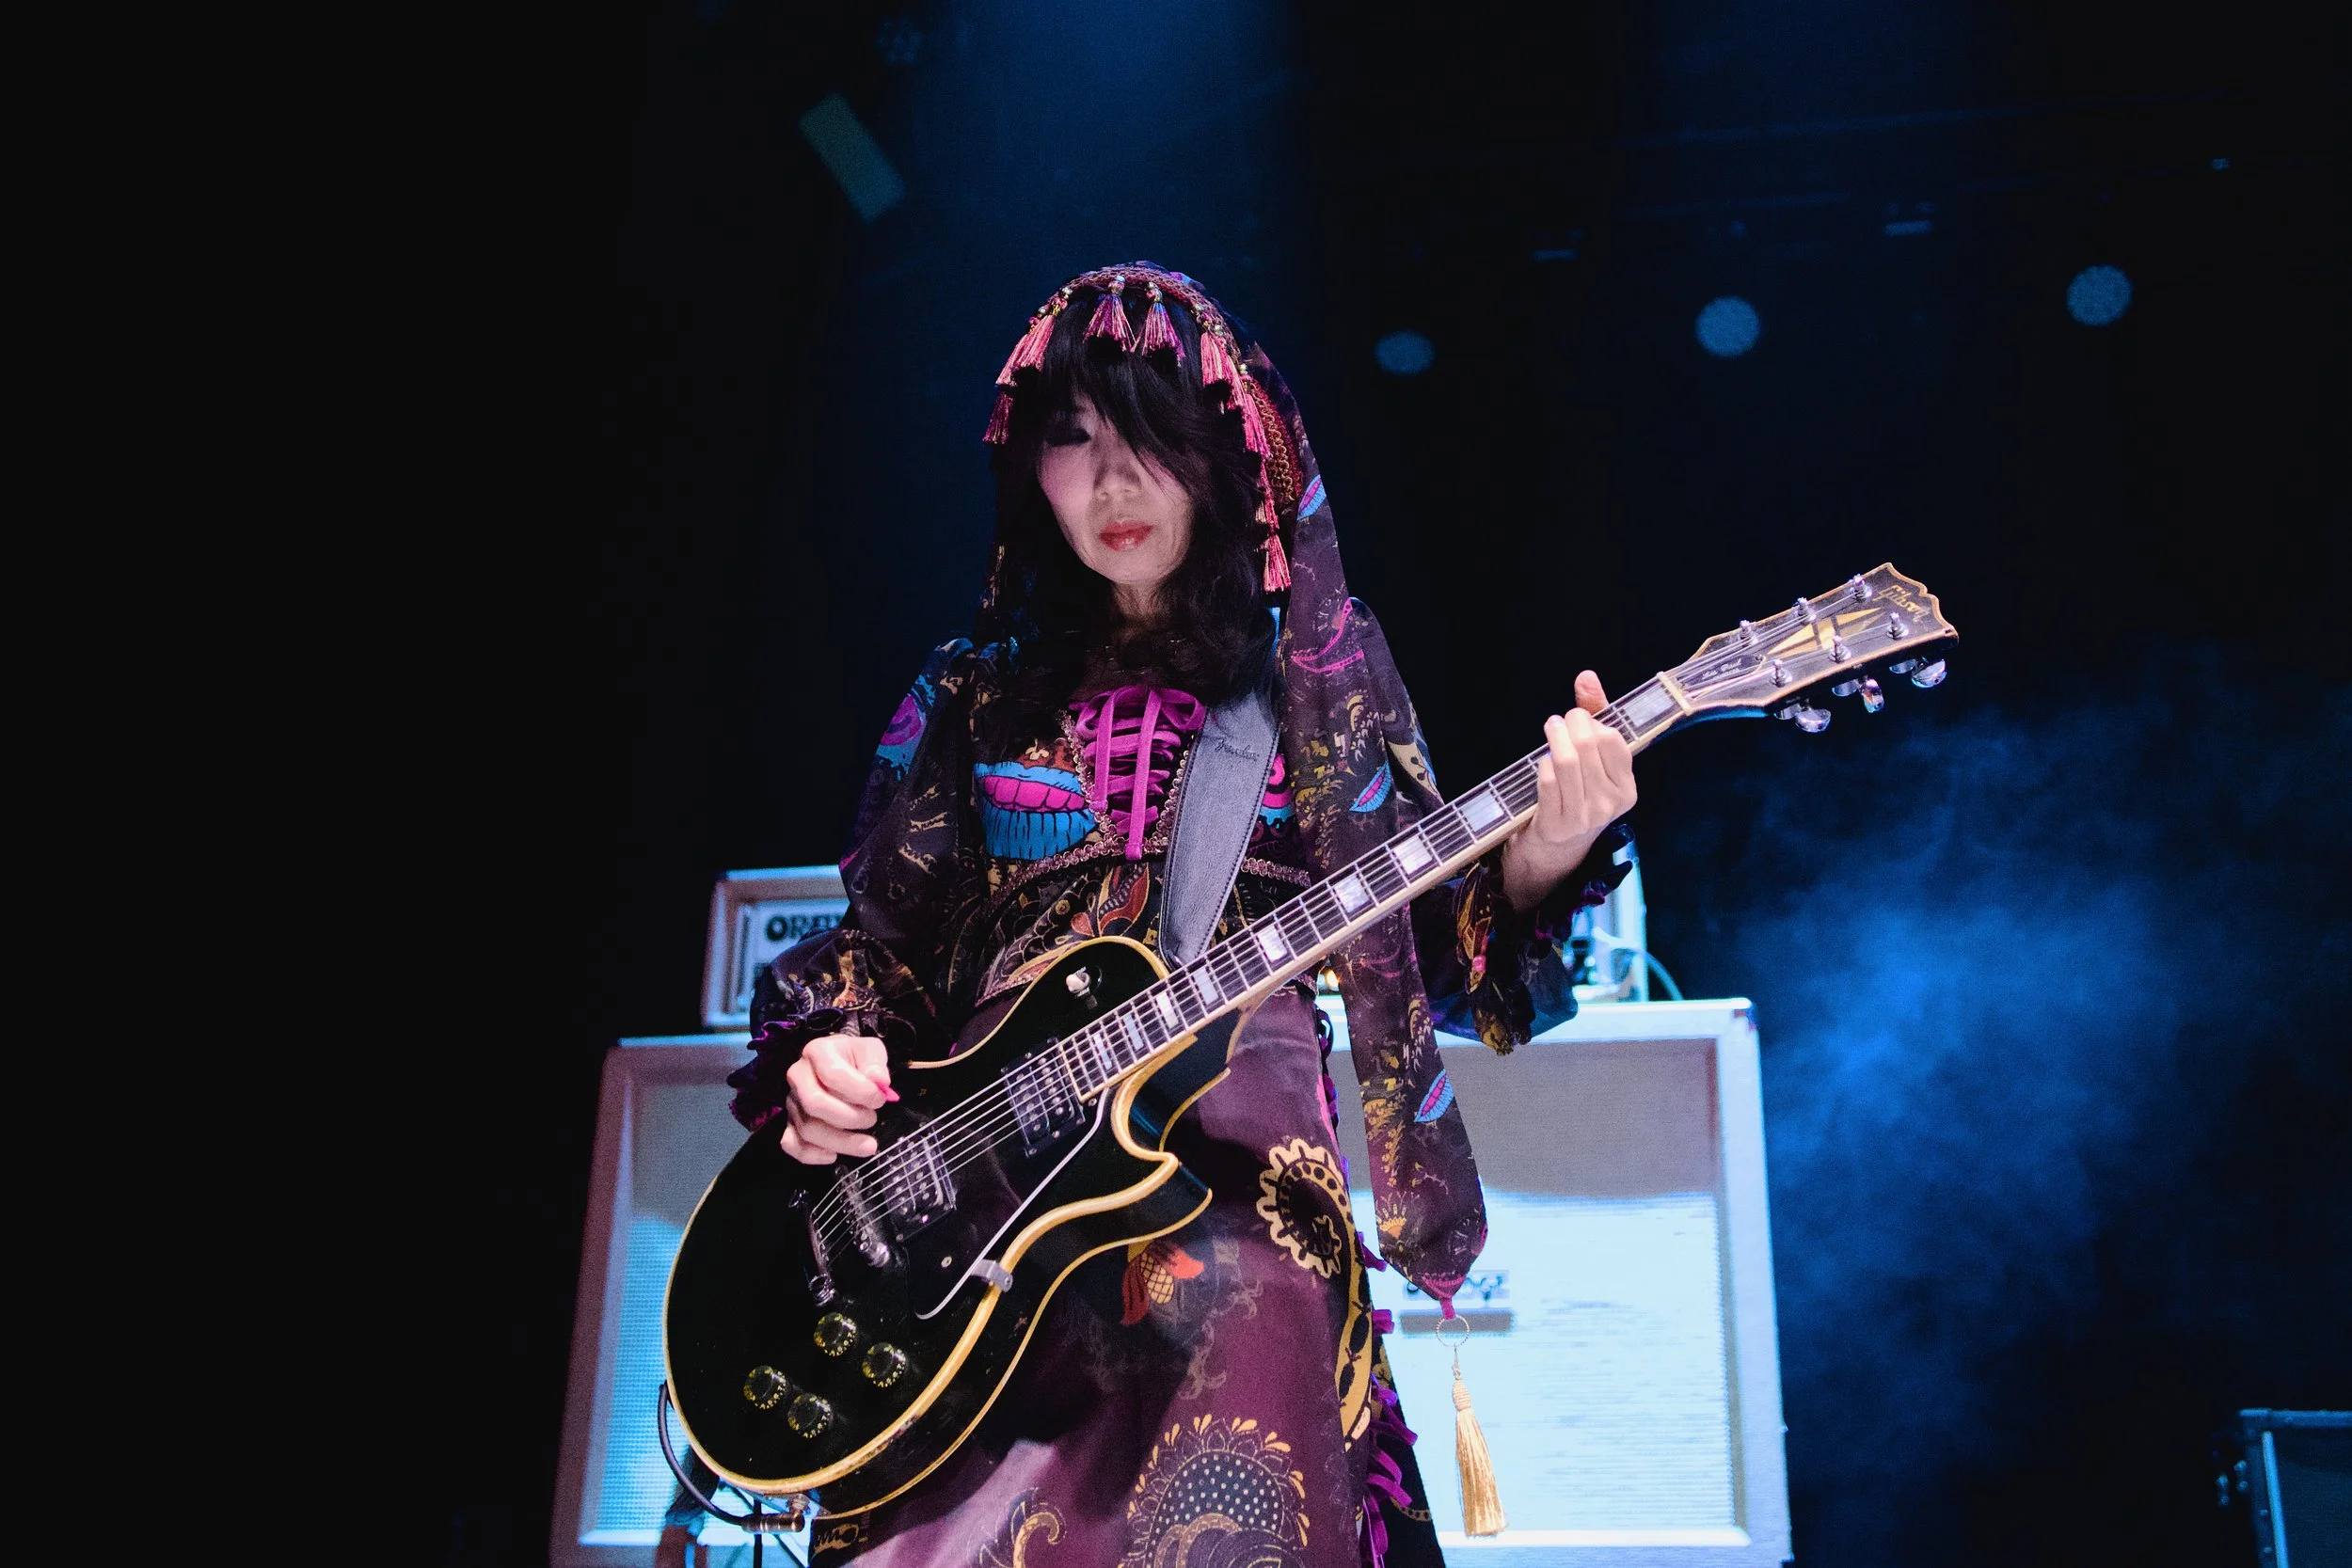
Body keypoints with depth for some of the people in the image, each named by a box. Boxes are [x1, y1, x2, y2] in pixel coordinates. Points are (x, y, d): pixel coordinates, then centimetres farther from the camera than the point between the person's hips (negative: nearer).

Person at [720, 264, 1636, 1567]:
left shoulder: (1317, 668, 11)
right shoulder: (977, 690, 16)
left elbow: (1438, 949, 7)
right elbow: (884, 936, 18)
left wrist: (1539, 854, -12)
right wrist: (830, 1052, -2)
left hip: (1235, 1164, 0)